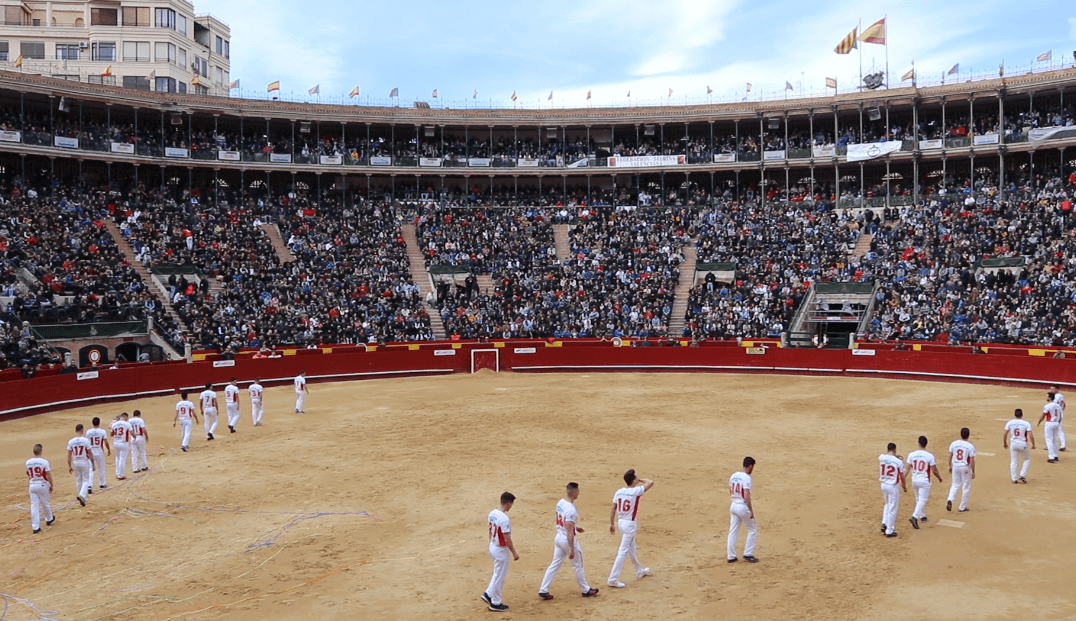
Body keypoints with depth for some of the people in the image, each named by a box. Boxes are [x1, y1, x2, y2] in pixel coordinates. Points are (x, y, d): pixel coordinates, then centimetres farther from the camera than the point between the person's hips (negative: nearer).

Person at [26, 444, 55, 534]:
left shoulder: (28, 462, -1)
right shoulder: (44, 461, -14)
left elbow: (28, 475, 12)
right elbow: (48, 476, -14)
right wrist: (51, 486, -2)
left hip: (32, 485, 3)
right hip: (43, 485, -3)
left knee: (34, 506, 4)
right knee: (45, 503, 17)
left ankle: (36, 527, 1)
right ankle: (49, 519, 38)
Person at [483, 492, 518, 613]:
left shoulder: (492, 513, -1)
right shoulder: (504, 519, -26)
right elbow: (507, 539, -23)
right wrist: (514, 553, -13)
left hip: (492, 547, 8)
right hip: (501, 550, -8)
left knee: (498, 574, 25)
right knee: (499, 577, 7)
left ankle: (488, 594, 28)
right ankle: (496, 604, 19)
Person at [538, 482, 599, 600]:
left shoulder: (560, 503, 0)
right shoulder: (571, 510, -26)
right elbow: (569, 531, -26)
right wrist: (572, 549, -22)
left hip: (559, 537, 8)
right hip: (568, 540, -8)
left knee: (555, 565, 12)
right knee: (578, 566, 11)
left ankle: (543, 591, 10)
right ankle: (585, 590, 27)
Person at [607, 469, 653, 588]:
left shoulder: (619, 492, -2)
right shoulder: (636, 491, -19)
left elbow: (613, 509, 2)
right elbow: (651, 482, -12)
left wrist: (612, 524, 11)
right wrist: (640, 480, 3)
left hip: (620, 522, 7)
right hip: (630, 524, -7)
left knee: (631, 549, 24)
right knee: (623, 552, -3)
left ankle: (639, 570, 44)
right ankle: (613, 579, -2)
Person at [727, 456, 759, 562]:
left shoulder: (733, 476, 5)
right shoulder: (746, 478, -17)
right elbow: (747, 496, -23)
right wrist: (751, 511, -18)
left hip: (733, 506, 7)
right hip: (743, 507, -7)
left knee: (733, 532, 11)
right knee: (752, 530, 11)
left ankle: (731, 556, 14)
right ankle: (748, 554, 11)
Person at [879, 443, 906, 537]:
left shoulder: (881, 457, -6)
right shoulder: (898, 462, -15)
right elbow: (902, 476, -5)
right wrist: (904, 486, 10)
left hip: (883, 485, 5)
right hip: (893, 487, -5)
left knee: (888, 504, 26)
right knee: (892, 508, 6)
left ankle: (884, 524, 16)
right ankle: (889, 531, 12)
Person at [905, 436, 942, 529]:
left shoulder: (912, 454, -4)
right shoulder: (929, 455, -12)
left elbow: (907, 468, -4)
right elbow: (934, 471, -7)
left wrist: (904, 478, -2)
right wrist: (939, 478, 11)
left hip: (914, 480, 4)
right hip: (924, 481, -4)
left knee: (918, 499, 21)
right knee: (922, 500, -2)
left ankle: (922, 516, 34)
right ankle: (915, 517, -18)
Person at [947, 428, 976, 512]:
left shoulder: (954, 444, -3)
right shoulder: (970, 446, -13)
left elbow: (950, 456, 3)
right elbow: (972, 461, -12)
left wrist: (950, 466, 16)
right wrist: (973, 472, -3)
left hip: (955, 466, 3)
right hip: (965, 468, -3)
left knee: (955, 484, 17)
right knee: (966, 487, 11)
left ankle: (950, 500, -8)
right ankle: (962, 507, 18)